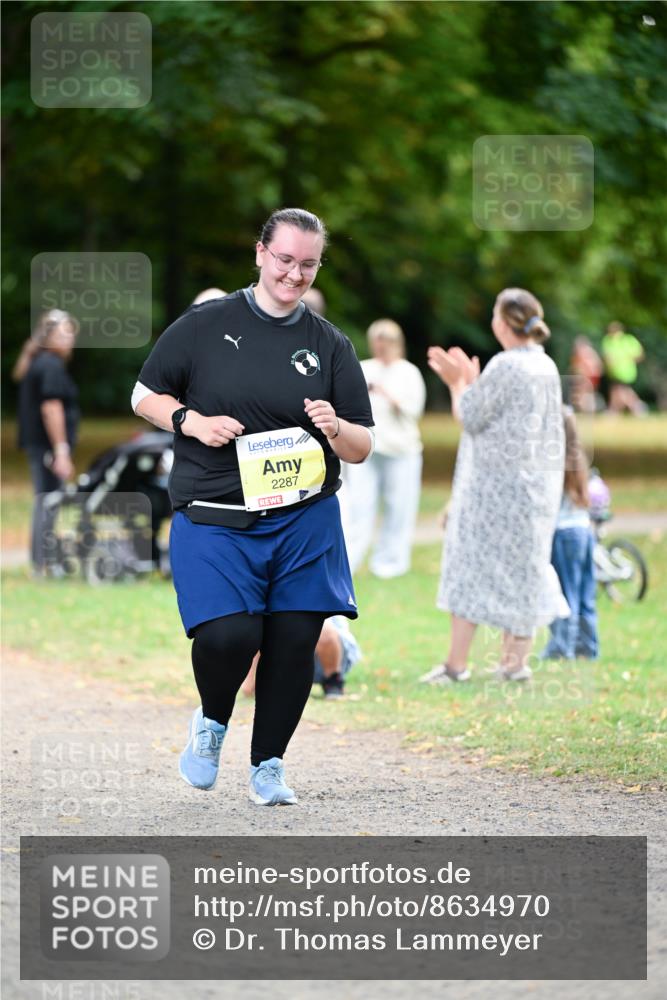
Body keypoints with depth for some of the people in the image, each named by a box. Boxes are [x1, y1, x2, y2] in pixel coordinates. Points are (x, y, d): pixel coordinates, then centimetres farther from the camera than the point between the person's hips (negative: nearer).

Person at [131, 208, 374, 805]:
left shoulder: (330, 346, 9)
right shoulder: (204, 325, 3)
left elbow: (362, 448, 9)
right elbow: (145, 396, 10)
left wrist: (335, 429, -13)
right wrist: (192, 421, -9)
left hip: (305, 518, 3)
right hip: (214, 518, -2)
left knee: (295, 642, -1)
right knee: (228, 634, -17)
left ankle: (269, 763, 19)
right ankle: (212, 722, 16)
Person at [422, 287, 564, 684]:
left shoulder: (504, 366, -17)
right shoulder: (546, 367, 9)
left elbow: (470, 416, -12)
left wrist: (459, 383, 4)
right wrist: (470, 381, 18)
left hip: (496, 484, -8)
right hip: (536, 485, 8)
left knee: (473, 565, -2)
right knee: (522, 567, 11)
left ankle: (457, 663, -2)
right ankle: (516, 659, 13)